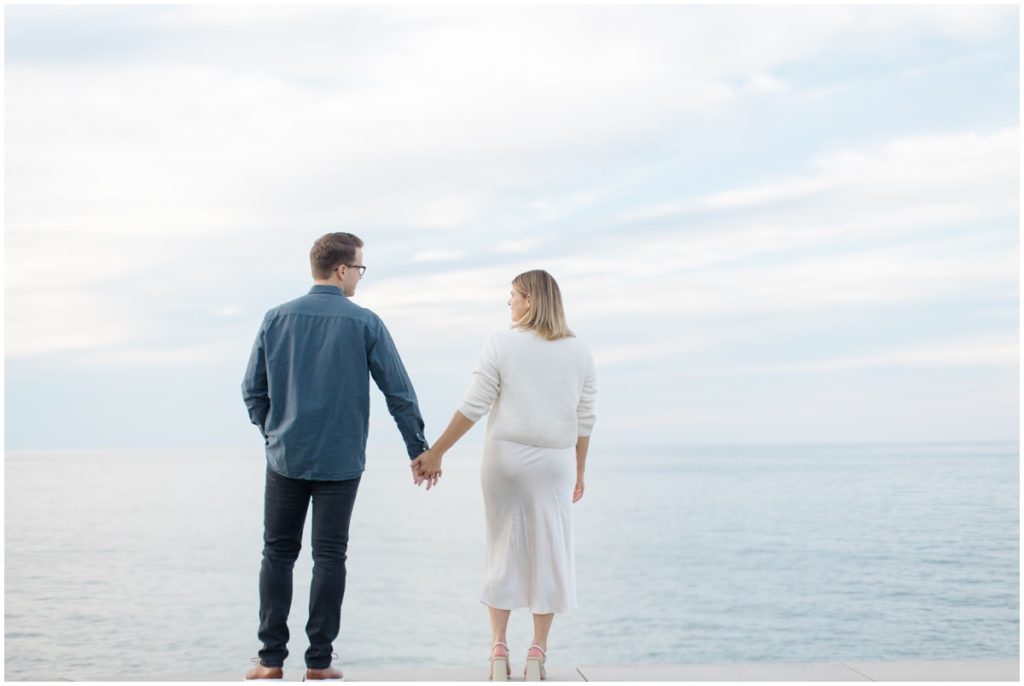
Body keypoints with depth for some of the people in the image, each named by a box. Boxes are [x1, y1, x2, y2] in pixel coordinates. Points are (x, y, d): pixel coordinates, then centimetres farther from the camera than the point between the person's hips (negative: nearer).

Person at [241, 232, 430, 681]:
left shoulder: (277, 319, 1)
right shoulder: (365, 324, -5)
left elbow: (253, 390, 5)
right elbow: (399, 392, -3)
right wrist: (419, 449, 6)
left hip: (285, 458, 2)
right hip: (340, 462, -2)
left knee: (278, 554, 10)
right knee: (329, 558, 5)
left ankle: (271, 659, 9)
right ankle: (319, 662, 8)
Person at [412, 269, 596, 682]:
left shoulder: (502, 344, -4)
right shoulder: (579, 352, 3)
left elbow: (473, 407, -8)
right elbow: (584, 421, 5)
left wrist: (435, 453, -2)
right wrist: (580, 472, 15)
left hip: (505, 457, -1)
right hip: (554, 462, 1)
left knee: (502, 548, 9)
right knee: (548, 554, 6)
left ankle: (498, 652, 8)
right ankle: (537, 656, 6)